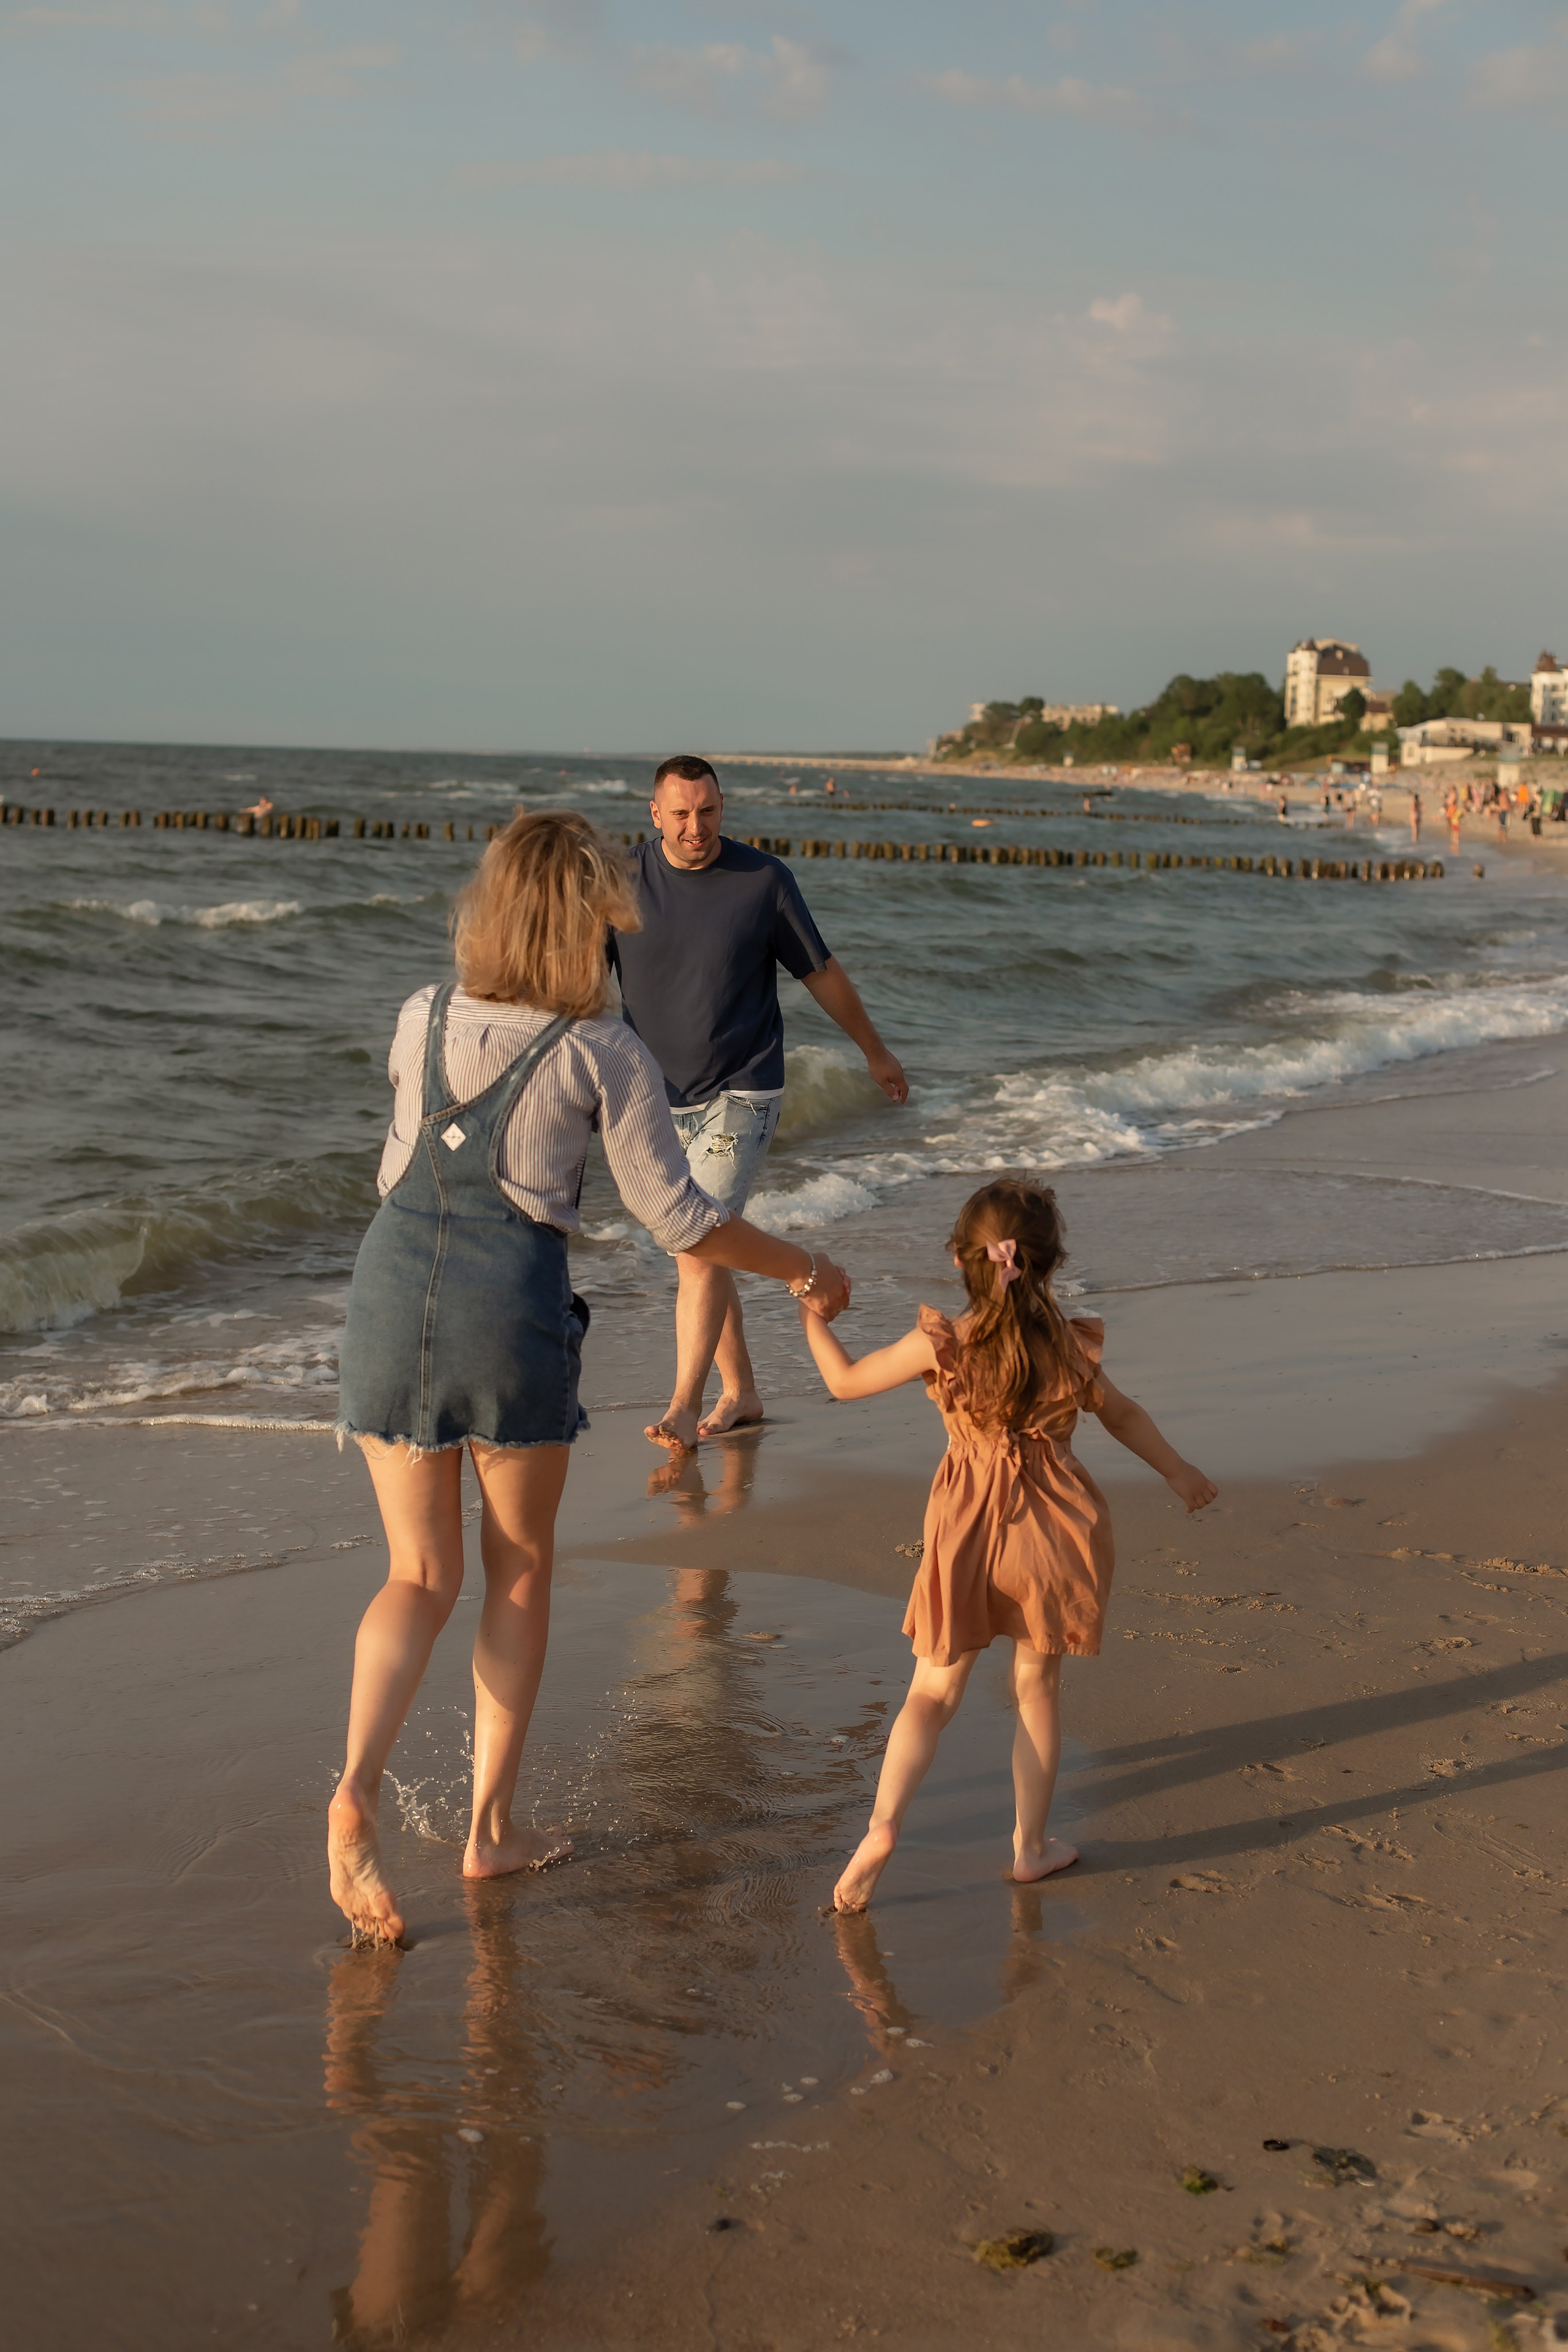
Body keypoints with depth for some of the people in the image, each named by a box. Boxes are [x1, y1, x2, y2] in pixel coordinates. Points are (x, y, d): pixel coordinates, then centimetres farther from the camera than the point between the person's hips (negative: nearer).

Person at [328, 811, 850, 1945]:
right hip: (511, 1301, -3)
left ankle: (357, 1788, -12)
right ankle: (492, 1824, 19)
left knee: (420, 1576, 12)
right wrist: (804, 1270, 11)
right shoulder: (605, 1053, -5)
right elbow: (677, 1217, -2)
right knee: (520, 1568, 16)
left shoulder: (421, 1021, 7)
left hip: (393, 1284, 4)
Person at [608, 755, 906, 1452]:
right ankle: (740, 1394, 25)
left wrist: (875, 1051, 17)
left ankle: (683, 1406, -9)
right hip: (661, 1101, 3)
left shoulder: (764, 879, -5)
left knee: (702, 1246, -15)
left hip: (740, 1095, -3)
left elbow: (822, 971, 6)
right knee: (698, 1252, 11)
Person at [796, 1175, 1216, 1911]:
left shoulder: (939, 1345, -12)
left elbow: (846, 1380, 0)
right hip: (1051, 1530, 1)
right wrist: (1178, 1472, 26)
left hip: (968, 1534, 0)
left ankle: (883, 1823, -7)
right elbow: (1122, 1416, 9)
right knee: (1036, 1687, 17)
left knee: (933, 1693, 10)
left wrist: (812, 1315, 16)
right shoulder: (1070, 1347, -8)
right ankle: (1031, 1843, 25)